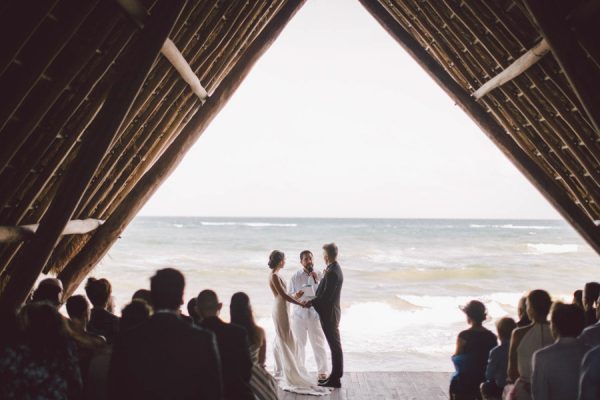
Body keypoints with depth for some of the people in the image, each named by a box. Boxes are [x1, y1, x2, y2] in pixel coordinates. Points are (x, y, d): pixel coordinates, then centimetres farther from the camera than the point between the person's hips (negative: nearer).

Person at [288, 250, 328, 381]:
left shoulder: (319, 276, 2)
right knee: (299, 344, 8)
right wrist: (295, 296, -19)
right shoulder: (295, 277, 1)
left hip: (315, 315, 0)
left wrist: (316, 280, -16)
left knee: (318, 345, -1)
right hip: (299, 315, 0)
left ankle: (322, 371, 9)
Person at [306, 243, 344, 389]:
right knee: (335, 345, 15)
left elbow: (326, 296, -23)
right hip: (330, 312, 10)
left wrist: (311, 303, -12)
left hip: (329, 314, -10)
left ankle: (335, 379, 6)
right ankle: (335, 376, 23)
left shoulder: (332, 272, -22)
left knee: (335, 345, -2)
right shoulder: (335, 269, 9)